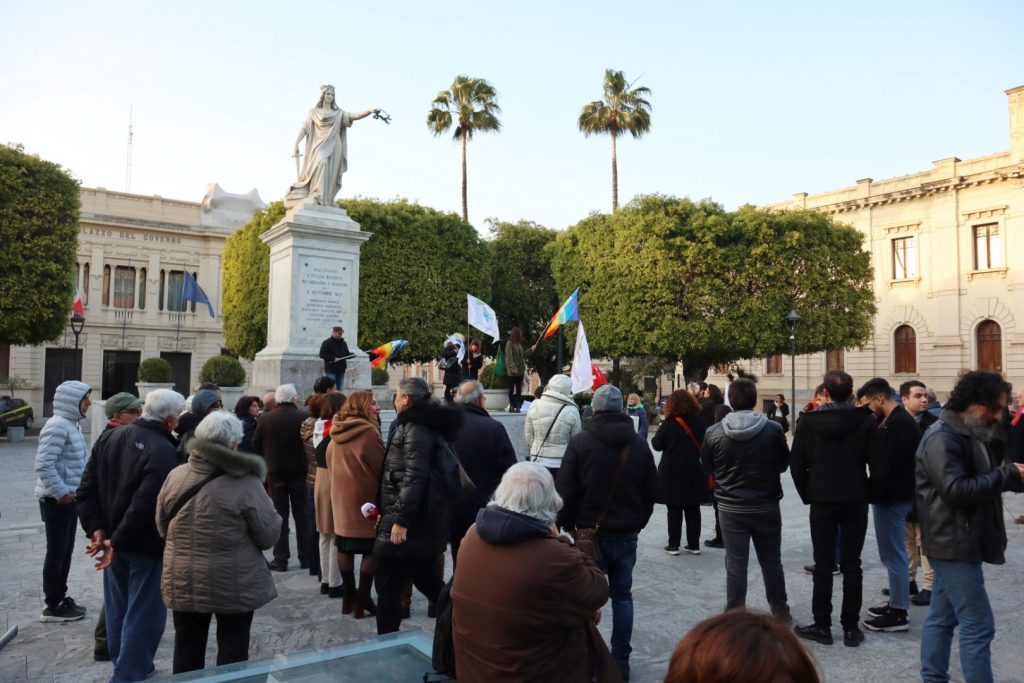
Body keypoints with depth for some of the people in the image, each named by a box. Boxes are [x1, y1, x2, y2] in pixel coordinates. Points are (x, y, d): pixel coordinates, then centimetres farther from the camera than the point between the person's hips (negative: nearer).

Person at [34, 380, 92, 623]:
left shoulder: (71, 424, 11)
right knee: (56, 552, 1)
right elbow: (43, 465, -26)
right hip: (57, 500, -9)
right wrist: (61, 492, -21)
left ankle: (60, 598, 26)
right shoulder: (58, 426, -19)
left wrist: (70, 491, 13)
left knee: (65, 551, 16)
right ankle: (52, 606, 11)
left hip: (69, 498, 9)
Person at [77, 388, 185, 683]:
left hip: (114, 540, 8)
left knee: (117, 607, 22)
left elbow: (87, 488, 1)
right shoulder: (164, 451, -25)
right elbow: (144, 505, -29)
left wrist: (97, 528, 0)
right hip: (146, 545, -8)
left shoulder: (108, 437, 1)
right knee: (143, 614, 6)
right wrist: (118, 541, -18)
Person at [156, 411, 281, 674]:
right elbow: (269, 536, -12)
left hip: (184, 583, 4)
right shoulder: (245, 482, -17)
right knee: (232, 652, 9)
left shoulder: (175, 476, -3)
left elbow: (162, 527, 10)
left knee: (188, 651, 17)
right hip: (234, 584, -4)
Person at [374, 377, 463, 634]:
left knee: (387, 585, 2)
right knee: (429, 581, 18)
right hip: (424, 522, 10)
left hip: (410, 524, -10)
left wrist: (400, 519, -24)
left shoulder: (415, 428, -16)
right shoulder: (427, 426, 14)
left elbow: (414, 477, -24)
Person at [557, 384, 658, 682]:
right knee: (622, 595, 13)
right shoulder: (639, 444, 1)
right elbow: (651, 491, 8)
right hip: (626, 534, 3)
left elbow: (566, 491, -10)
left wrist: (568, 526, 3)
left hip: (590, 532, -3)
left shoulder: (580, 442, -12)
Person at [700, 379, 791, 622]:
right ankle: (780, 611, 31)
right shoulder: (773, 429, -11)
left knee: (735, 564, 6)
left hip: (731, 508, -1)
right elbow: (784, 464, 3)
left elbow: (707, 468, 3)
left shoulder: (714, 433, -12)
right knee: (771, 561, 17)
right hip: (767, 506, 1)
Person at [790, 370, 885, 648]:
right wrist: (868, 494, 7)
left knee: (823, 564, 7)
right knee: (851, 565, 8)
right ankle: (851, 628, 14)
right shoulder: (866, 421, -6)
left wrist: (808, 495, 6)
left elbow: (796, 464, -6)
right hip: (855, 500, 1)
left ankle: (822, 625, 12)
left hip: (822, 500, -1)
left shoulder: (808, 421, -6)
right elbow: (878, 467, -9)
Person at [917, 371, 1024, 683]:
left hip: (958, 542, 10)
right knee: (978, 625, -6)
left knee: (942, 617, 15)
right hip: (953, 543, -10)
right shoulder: (941, 438, -18)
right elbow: (956, 490, -26)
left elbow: (982, 481, 22)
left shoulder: (969, 435, 15)